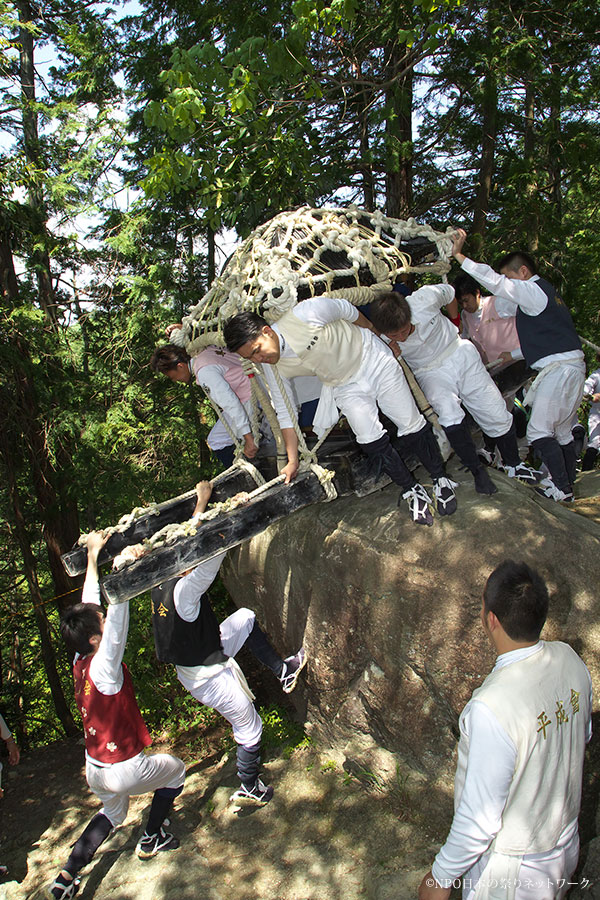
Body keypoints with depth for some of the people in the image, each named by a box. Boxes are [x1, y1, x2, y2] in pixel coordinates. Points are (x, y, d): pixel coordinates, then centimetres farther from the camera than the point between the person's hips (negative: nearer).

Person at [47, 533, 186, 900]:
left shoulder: (80, 663, -8)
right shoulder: (103, 667, -28)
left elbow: (91, 605, -3)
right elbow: (117, 618, -41)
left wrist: (93, 556, 2)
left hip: (95, 769, 7)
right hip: (124, 770, -7)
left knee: (112, 813, 33)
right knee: (176, 769, 20)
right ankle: (152, 839, 31)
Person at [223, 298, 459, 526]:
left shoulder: (305, 314, -33)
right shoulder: (272, 370, -17)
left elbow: (346, 309, -14)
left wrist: (373, 333, 4)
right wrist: (293, 461, -5)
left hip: (373, 359, -3)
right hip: (344, 386, 3)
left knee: (411, 424, 0)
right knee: (371, 441, -11)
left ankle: (440, 479, 22)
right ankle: (412, 491, 10)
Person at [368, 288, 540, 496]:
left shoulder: (424, 299, -26)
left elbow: (449, 293, -1)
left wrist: (456, 323, 14)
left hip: (461, 355, 1)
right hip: (430, 372, -1)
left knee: (497, 415, 0)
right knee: (448, 414, -30)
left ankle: (514, 465, 26)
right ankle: (477, 470, -10)